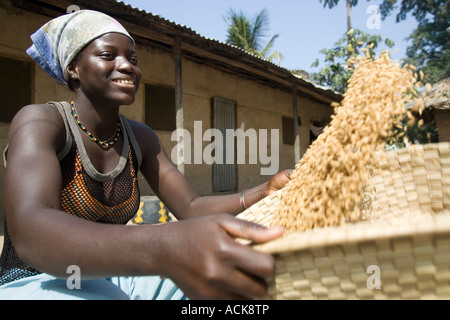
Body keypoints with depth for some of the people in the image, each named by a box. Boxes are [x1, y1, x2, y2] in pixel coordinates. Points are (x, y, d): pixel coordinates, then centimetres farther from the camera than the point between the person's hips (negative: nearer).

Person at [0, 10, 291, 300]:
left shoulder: (140, 138, 4)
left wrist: (264, 194, -21)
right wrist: (159, 249, -53)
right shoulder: (40, 121, -16)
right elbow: (28, 234, -34)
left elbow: (190, 207, -1)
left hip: (111, 280, 6)